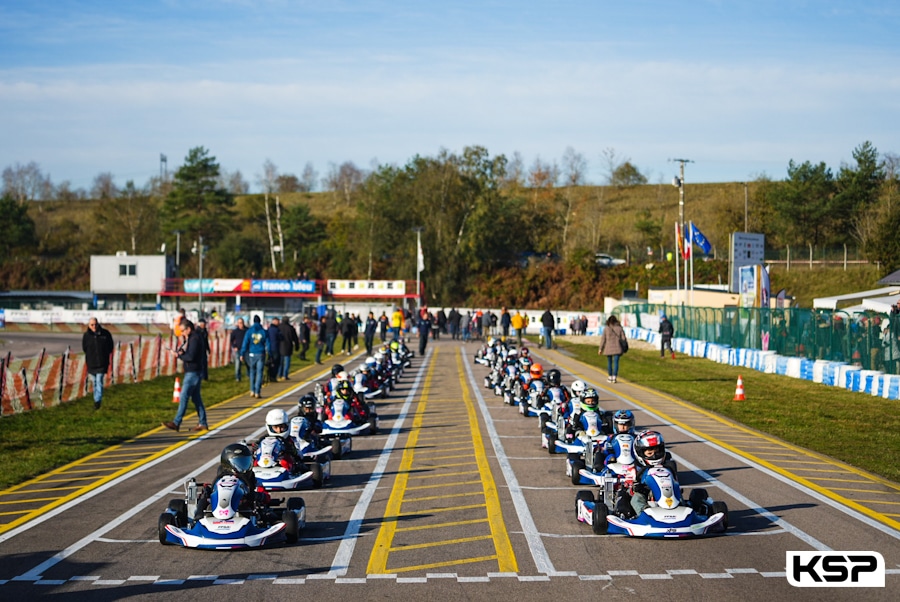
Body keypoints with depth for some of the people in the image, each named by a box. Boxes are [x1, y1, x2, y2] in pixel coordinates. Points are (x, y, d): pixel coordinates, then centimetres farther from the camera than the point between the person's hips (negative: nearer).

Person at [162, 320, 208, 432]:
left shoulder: (194, 339, -17)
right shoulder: (196, 337, 15)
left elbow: (191, 356, -24)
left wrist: (179, 355, -9)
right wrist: (182, 352, -2)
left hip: (192, 373, -10)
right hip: (196, 372, 10)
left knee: (184, 397, -9)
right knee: (196, 398, 12)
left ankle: (176, 423, -9)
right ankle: (202, 423, 14)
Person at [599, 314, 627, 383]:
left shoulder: (606, 329, -3)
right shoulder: (620, 328, 0)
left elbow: (603, 339, -3)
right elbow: (623, 338, 1)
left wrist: (600, 349, 3)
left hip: (608, 348, 0)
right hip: (617, 348, 0)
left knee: (609, 362, 13)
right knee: (616, 362, -1)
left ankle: (610, 377, 19)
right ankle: (614, 377, -10)